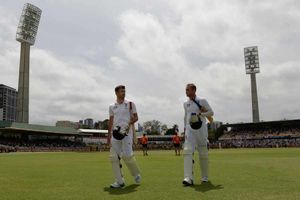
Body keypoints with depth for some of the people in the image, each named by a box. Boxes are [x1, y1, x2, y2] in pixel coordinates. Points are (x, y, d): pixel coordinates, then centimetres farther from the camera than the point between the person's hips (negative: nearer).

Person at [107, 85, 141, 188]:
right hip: (115, 133, 4)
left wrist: (129, 123, -16)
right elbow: (111, 121, 16)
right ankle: (119, 181, 7)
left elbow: (136, 117, 4)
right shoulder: (112, 107, 15)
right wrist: (109, 135, 12)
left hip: (127, 132, -4)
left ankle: (136, 173, 16)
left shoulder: (130, 104, 6)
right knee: (113, 156, -2)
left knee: (127, 155, -12)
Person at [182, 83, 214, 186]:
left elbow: (211, 112, 3)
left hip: (201, 128, -2)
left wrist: (201, 114, -12)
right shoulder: (185, 104, 14)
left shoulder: (202, 101, 2)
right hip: (189, 129, 3)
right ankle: (188, 178, -22)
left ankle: (205, 177, 21)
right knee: (187, 151, -16)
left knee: (203, 154, 5)